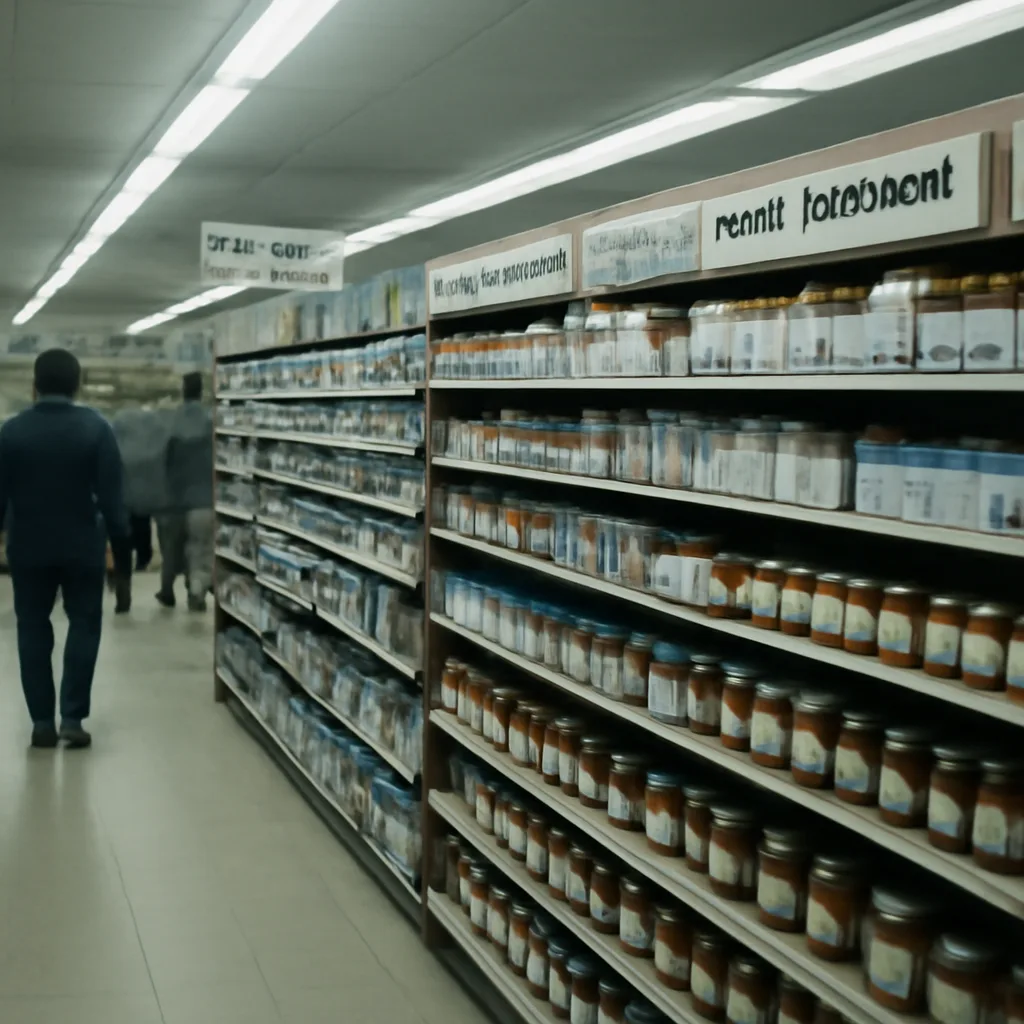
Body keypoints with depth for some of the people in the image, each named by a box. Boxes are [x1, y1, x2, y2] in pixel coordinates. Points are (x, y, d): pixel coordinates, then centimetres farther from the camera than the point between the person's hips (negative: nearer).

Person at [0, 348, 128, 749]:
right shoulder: (96, 427, -9)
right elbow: (110, 491, -11)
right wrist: (119, 537, -2)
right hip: (82, 545, -1)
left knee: (33, 628, 10)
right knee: (83, 624, 9)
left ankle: (42, 721, 9)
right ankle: (72, 717, 1)